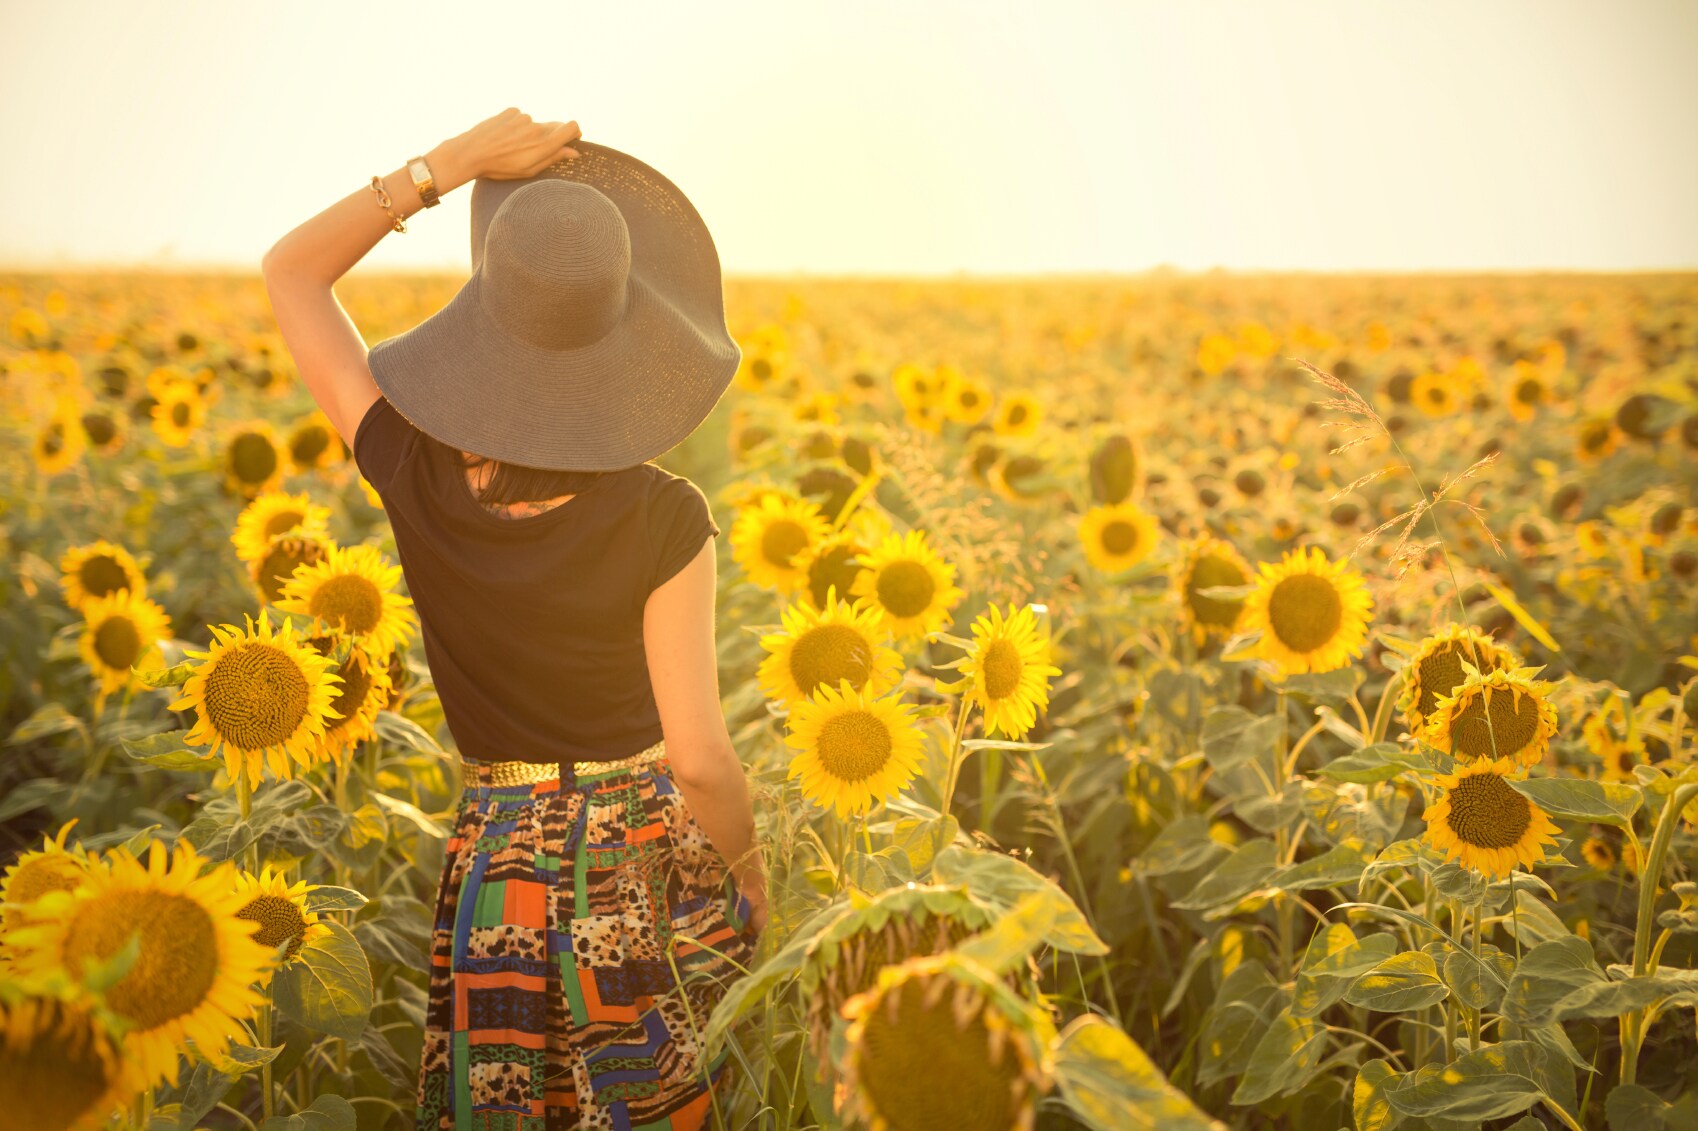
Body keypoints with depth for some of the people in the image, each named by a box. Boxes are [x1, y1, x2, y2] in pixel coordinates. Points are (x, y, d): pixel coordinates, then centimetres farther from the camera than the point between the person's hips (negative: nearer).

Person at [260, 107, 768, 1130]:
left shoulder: (417, 482, -13)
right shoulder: (663, 519, -20)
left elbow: (292, 272, 1)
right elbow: (700, 756, -15)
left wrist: (453, 162, -6)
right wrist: (752, 876, 4)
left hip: (493, 873, 2)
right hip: (650, 868, -1)